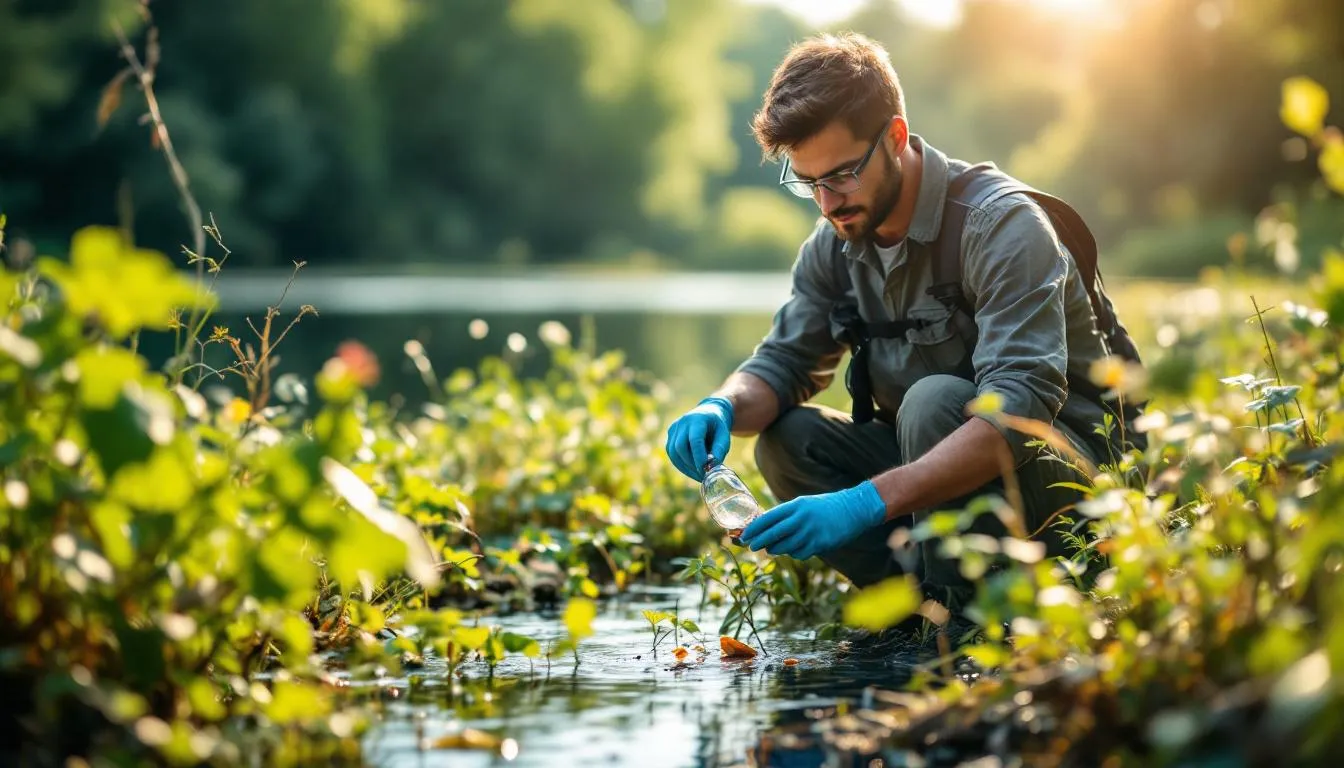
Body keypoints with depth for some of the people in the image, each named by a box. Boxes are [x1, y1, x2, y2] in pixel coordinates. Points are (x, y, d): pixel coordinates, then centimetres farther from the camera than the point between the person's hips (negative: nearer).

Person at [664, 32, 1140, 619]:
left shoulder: (1002, 224, -23)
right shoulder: (835, 244, -1)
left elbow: (1021, 406, -35)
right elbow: (782, 363, 4)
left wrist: (872, 501, -45)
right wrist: (722, 408, -23)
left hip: (1067, 462, -6)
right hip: (938, 462, 7)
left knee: (935, 401, -33)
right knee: (786, 438, -12)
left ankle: (958, 614, -19)